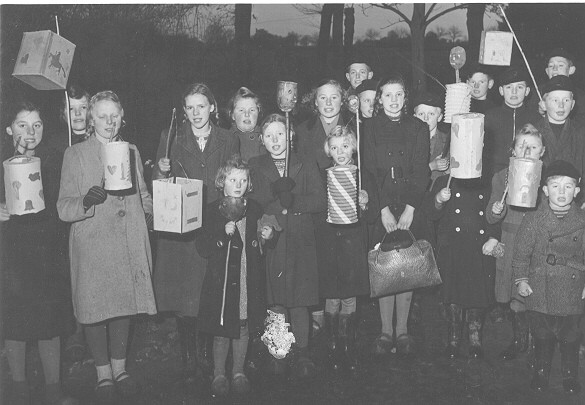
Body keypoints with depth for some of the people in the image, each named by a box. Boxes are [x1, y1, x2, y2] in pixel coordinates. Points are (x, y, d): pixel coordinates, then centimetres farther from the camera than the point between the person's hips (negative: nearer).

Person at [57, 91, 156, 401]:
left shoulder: (132, 152, 13)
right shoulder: (75, 155, -1)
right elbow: (64, 208, -5)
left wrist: (154, 213, 2)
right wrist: (85, 201, -26)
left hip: (128, 245, 4)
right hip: (92, 246, -3)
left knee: (125, 305, 11)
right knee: (96, 307, 2)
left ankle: (120, 368, 27)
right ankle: (103, 374, 19)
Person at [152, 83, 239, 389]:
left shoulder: (228, 141, 7)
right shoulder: (171, 139, 6)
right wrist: (162, 171, -14)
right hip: (178, 230, 0)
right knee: (183, 299, -1)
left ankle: (207, 356, 18)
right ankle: (189, 363, 12)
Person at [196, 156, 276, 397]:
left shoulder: (254, 210, 6)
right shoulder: (212, 211, -3)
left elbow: (263, 246, 15)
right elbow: (202, 248, -7)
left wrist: (268, 237, -7)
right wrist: (223, 235, -19)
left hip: (250, 280, 3)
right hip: (221, 280, -2)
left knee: (244, 328, 10)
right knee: (221, 331, 4)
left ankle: (238, 372, 26)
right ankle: (219, 375, 21)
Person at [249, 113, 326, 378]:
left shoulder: (306, 166, 12)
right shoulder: (254, 167, 11)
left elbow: (320, 201, 1)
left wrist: (294, 202, -13)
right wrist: (274, 191, -16)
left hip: (300, 240, 0)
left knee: (299, 302, -1)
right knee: (275, 302, -1)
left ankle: (302, 354, 11)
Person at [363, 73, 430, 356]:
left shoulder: (419, 129, 8)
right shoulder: (369, 128, 6)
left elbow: (421, 172, 1)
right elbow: (371, 171, -1)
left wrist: (409, 210, -10)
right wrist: (385, 210, -10)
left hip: (410, 209, 1)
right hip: (380, 208, 0)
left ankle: (402, 330, 10)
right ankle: (386, 331, 7)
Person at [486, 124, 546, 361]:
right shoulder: (502, 177, 3)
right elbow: (490, 218, 4)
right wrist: (496, 211, -18)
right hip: (510, 249, 2)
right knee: (515, 299, 10)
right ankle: (519, 341, 32)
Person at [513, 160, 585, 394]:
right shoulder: (533, 220, -3)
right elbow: (521, 252, 0)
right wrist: (521, 279, -5)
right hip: (539, 291, 0)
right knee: (542, 336, 11)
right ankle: (541, 373, 29)